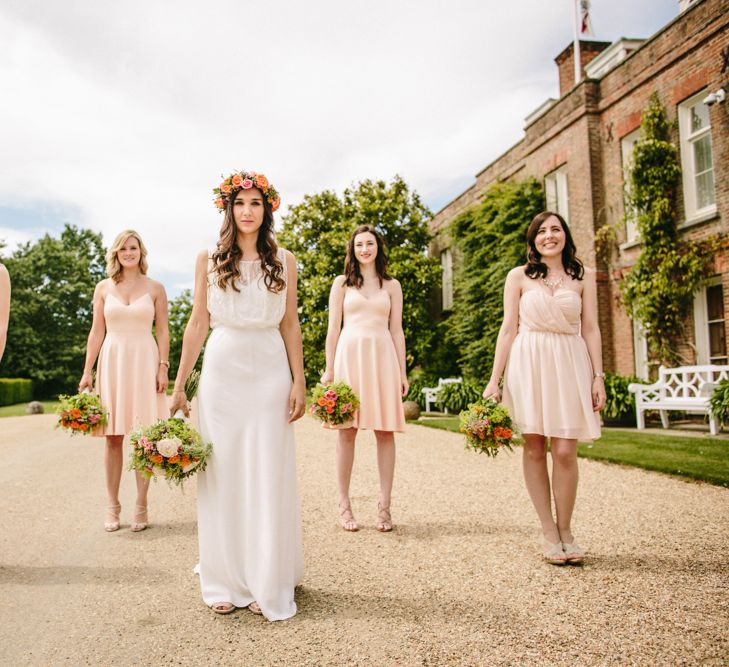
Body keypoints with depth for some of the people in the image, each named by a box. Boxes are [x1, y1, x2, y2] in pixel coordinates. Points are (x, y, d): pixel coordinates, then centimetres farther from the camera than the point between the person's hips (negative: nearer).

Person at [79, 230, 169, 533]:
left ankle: (141, 506, 9)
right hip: (112, 361, 1)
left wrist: (163, 368, -4)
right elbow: (96, 332, 8)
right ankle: (112, 506, 12)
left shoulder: (155, 288, 6)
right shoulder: (103, 288, 9)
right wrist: (87, 371, 3)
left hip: (144, 362, -1)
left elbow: (163, 331, 4)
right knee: (113, 437, 4)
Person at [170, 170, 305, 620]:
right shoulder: (209, 259, 5)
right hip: (222, 370, 1)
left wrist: (299, 381, -1)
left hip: (269, 372, 0)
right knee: (222, 474, 4)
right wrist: (180, 385, 3)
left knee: (269, 475, 3)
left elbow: (291, 325, 6)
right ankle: (227, 583, 18)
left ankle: (268, 584, 16)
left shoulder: (283, 260, 6)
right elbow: (198, 324, 5)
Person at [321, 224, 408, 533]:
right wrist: (329, 369, 2)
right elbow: (333, 328, 8)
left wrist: (403, 371, 7)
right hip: (350, 354, -1)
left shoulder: (391, 285, 15)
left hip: (383, 357, 1)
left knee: (386, 432, -2)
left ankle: (384, 505, 5)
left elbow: (396, 331, 13)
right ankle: (344, 504, 7)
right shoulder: (342, 283, 11)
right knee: (347, 431, -1)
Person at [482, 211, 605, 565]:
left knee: (565, 452, -4)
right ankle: (550, 533, 11)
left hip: (569, 364, 1)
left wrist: (598, 376, 0)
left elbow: (591, 329, 8)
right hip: (528, 363, 0)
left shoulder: (584, 277, 10)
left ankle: (565, 531, 12)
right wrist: (494, 380, -1)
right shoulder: (519, 276, 7)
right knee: (534, 449, 0)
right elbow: (508, 328, 4)